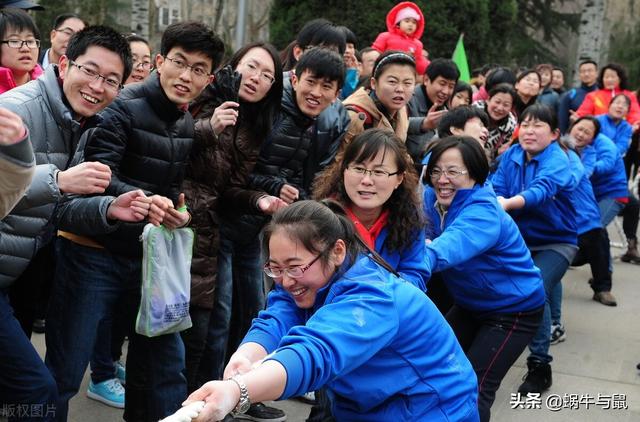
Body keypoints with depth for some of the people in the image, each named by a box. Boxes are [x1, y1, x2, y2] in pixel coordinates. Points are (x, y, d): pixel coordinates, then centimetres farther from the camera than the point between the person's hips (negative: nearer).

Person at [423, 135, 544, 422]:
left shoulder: (483, 213, -35)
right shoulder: (433, 198, -9)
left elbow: (448, 248, -53)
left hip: (514, 309, -7)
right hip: (471, 305, 8)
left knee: (474, 389, -9)